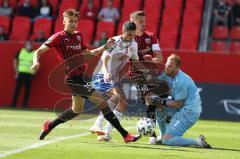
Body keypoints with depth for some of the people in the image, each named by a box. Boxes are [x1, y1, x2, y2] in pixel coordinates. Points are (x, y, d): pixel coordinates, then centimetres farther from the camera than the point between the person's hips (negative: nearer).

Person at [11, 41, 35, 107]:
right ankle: (13, 105, -1)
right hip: (20, 73, 0)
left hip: (29, 74, 0)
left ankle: (25, 105, 7)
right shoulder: (20, 51, 5)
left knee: (27, 90, 1)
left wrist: (33, 71, -4)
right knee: (17, 89, -4)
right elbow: (15, 61, 9)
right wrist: (16, 71, 1)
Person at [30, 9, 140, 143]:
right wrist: (36, 62, -29)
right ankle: (125, 134, -13)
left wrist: (105, 47, 8)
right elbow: (39, 51, -8)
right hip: (73, 78, -9)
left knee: (77, 109, 23)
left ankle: (49, 126, 38)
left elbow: (88, 53, 22)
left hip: (82, 76, 9)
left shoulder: (78, 36, 12)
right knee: (102, 101, -14)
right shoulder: (59, 37, -9)